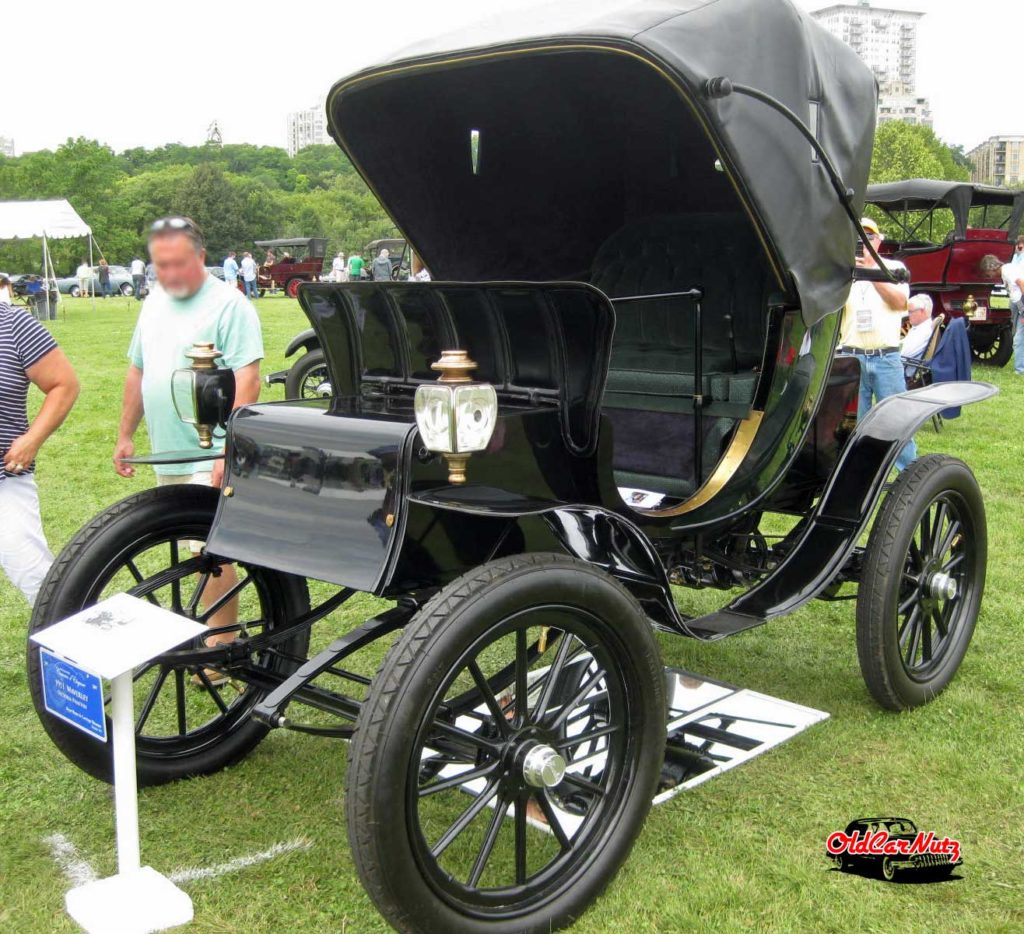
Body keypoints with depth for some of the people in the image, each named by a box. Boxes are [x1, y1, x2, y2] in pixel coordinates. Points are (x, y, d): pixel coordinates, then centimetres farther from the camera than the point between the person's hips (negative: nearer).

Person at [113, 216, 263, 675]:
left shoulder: (229, 305, -12)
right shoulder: (154, 302, 13)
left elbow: (247, 382, -18)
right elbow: (137, 371, 21)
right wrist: (125, 435, 20)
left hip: (210, 459, -7)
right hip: (168, 456, 8)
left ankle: (220, 649, 2)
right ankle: (200, 626, 27)